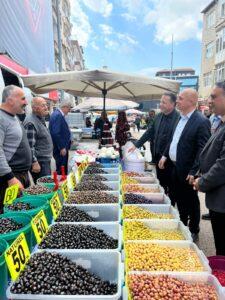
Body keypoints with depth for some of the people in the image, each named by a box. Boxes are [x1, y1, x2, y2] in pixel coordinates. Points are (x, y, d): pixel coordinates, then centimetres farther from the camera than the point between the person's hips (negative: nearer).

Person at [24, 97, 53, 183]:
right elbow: (29, 146, -23)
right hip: (39, 162, -10)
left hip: (45, 160, 10)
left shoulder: (40, 119, 13)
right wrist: (34, 162, -24)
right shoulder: (31, 123, -19)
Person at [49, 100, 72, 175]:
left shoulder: (57, 114, 14)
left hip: (61, 147, 11)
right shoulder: (58, 115, -18)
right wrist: (62, 148, -21)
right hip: (60, 149, -11)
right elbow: (56, 133, -24)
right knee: (61, 170, -3)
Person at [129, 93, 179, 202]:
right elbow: (149, 132, 14)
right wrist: (136, 145, 13)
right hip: (158, 156, 6)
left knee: (170, 185, 9)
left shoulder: (178, 118, -17)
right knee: (160, 184, 17)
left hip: (169, 159, -6)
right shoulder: (159, 116, 7)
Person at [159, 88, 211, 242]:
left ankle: (193, 231, 30)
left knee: (191, 202, 11)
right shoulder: (181, 118, 7)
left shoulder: (201, 121, -18)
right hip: (175, 167, 8)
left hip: (187, 171, -7)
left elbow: (202, 150, -21)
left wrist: (194, 172, -22)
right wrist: (165, 156, 9)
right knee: (179, 199, 21)